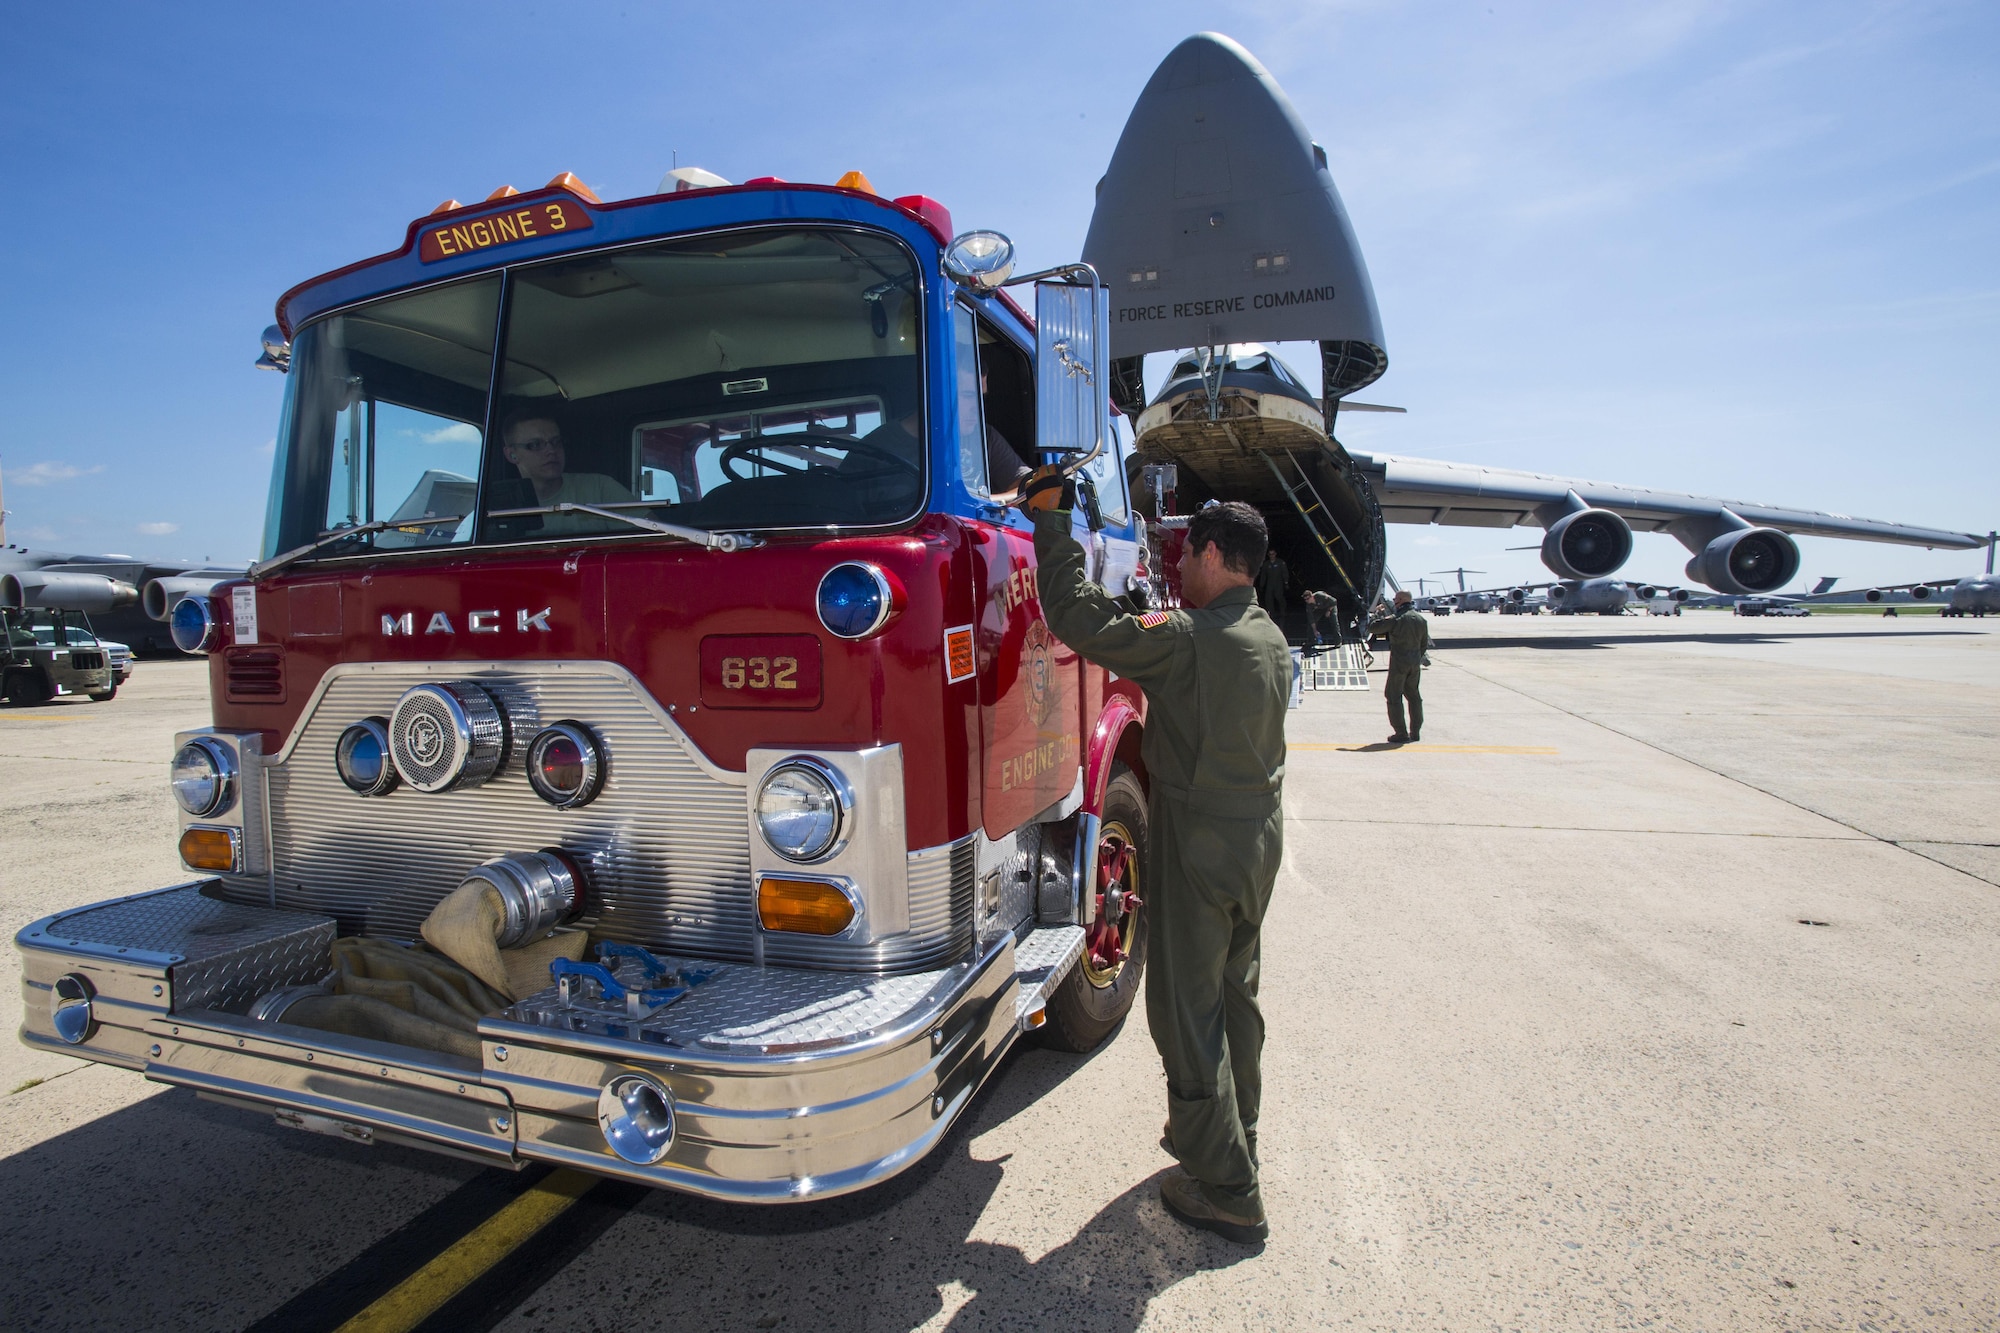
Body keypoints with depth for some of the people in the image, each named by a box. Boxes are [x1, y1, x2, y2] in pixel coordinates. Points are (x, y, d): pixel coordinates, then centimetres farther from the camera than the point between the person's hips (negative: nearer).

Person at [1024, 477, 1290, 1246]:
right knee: (1237, 994, 22)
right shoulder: (1270, 640, 4)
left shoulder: (1185, 640, -22)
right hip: (1261, 838, 9)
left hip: (1200, 849, -9)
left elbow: (1078, 618, -26)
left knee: (1188, 1013, 4)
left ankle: (1227, 1191, 14)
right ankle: (1234, 1137, 39)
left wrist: (1050, 520, -17)